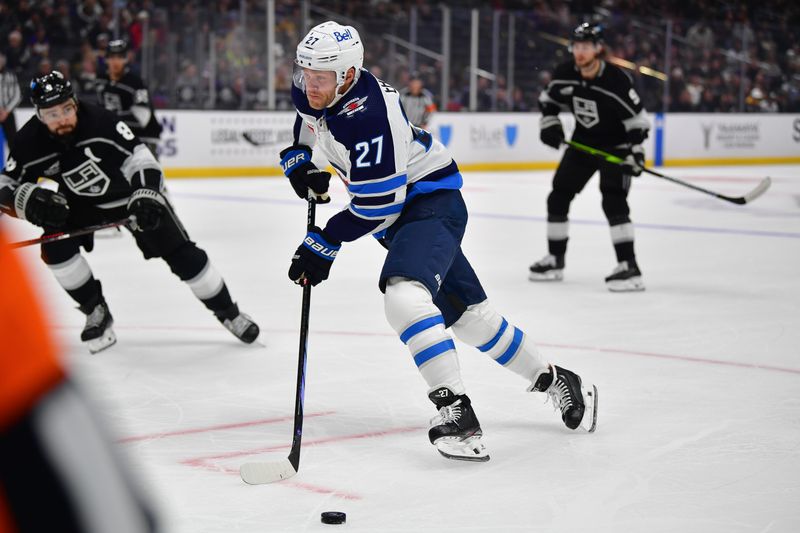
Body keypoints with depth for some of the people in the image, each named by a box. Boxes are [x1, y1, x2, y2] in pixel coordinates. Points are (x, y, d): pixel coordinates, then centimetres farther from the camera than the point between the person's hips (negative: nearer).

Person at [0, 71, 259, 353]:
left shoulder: (99, 121, -32)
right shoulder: (30, 142, -21)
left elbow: (140, 157, -28)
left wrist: (146, 195, -43)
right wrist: (27, 199, -36)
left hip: (133, 192, -3)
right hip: (81, 203, 3)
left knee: (181, 253, -7)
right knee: (55, 245, -20)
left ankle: (227, 311, 12)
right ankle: (97, 313, 0)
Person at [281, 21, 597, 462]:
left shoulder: (367, 116, -30)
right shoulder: (311, 88, -4)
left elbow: (376, 207, -27)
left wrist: (324, 242, -21)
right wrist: (298, 157, 8)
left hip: (431, 202, -9)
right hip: (401, 212, 9)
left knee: (404, 296, -32)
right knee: (466, 313, 15)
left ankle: (456, 412, -33)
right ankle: (553, 381, 30)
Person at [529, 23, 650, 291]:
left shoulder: (616, 79, -26)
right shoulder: (564, 74, -11)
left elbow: (638, 118, -21)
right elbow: (548, 98, 9)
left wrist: (636, 150, -30)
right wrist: (549, 123, -6)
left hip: (616, 146, -6)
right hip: (582, 142, 6)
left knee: (613, 201, -22)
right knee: (558, 197, 8)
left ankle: (629, 268, -22)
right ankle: (555, 260, 23)